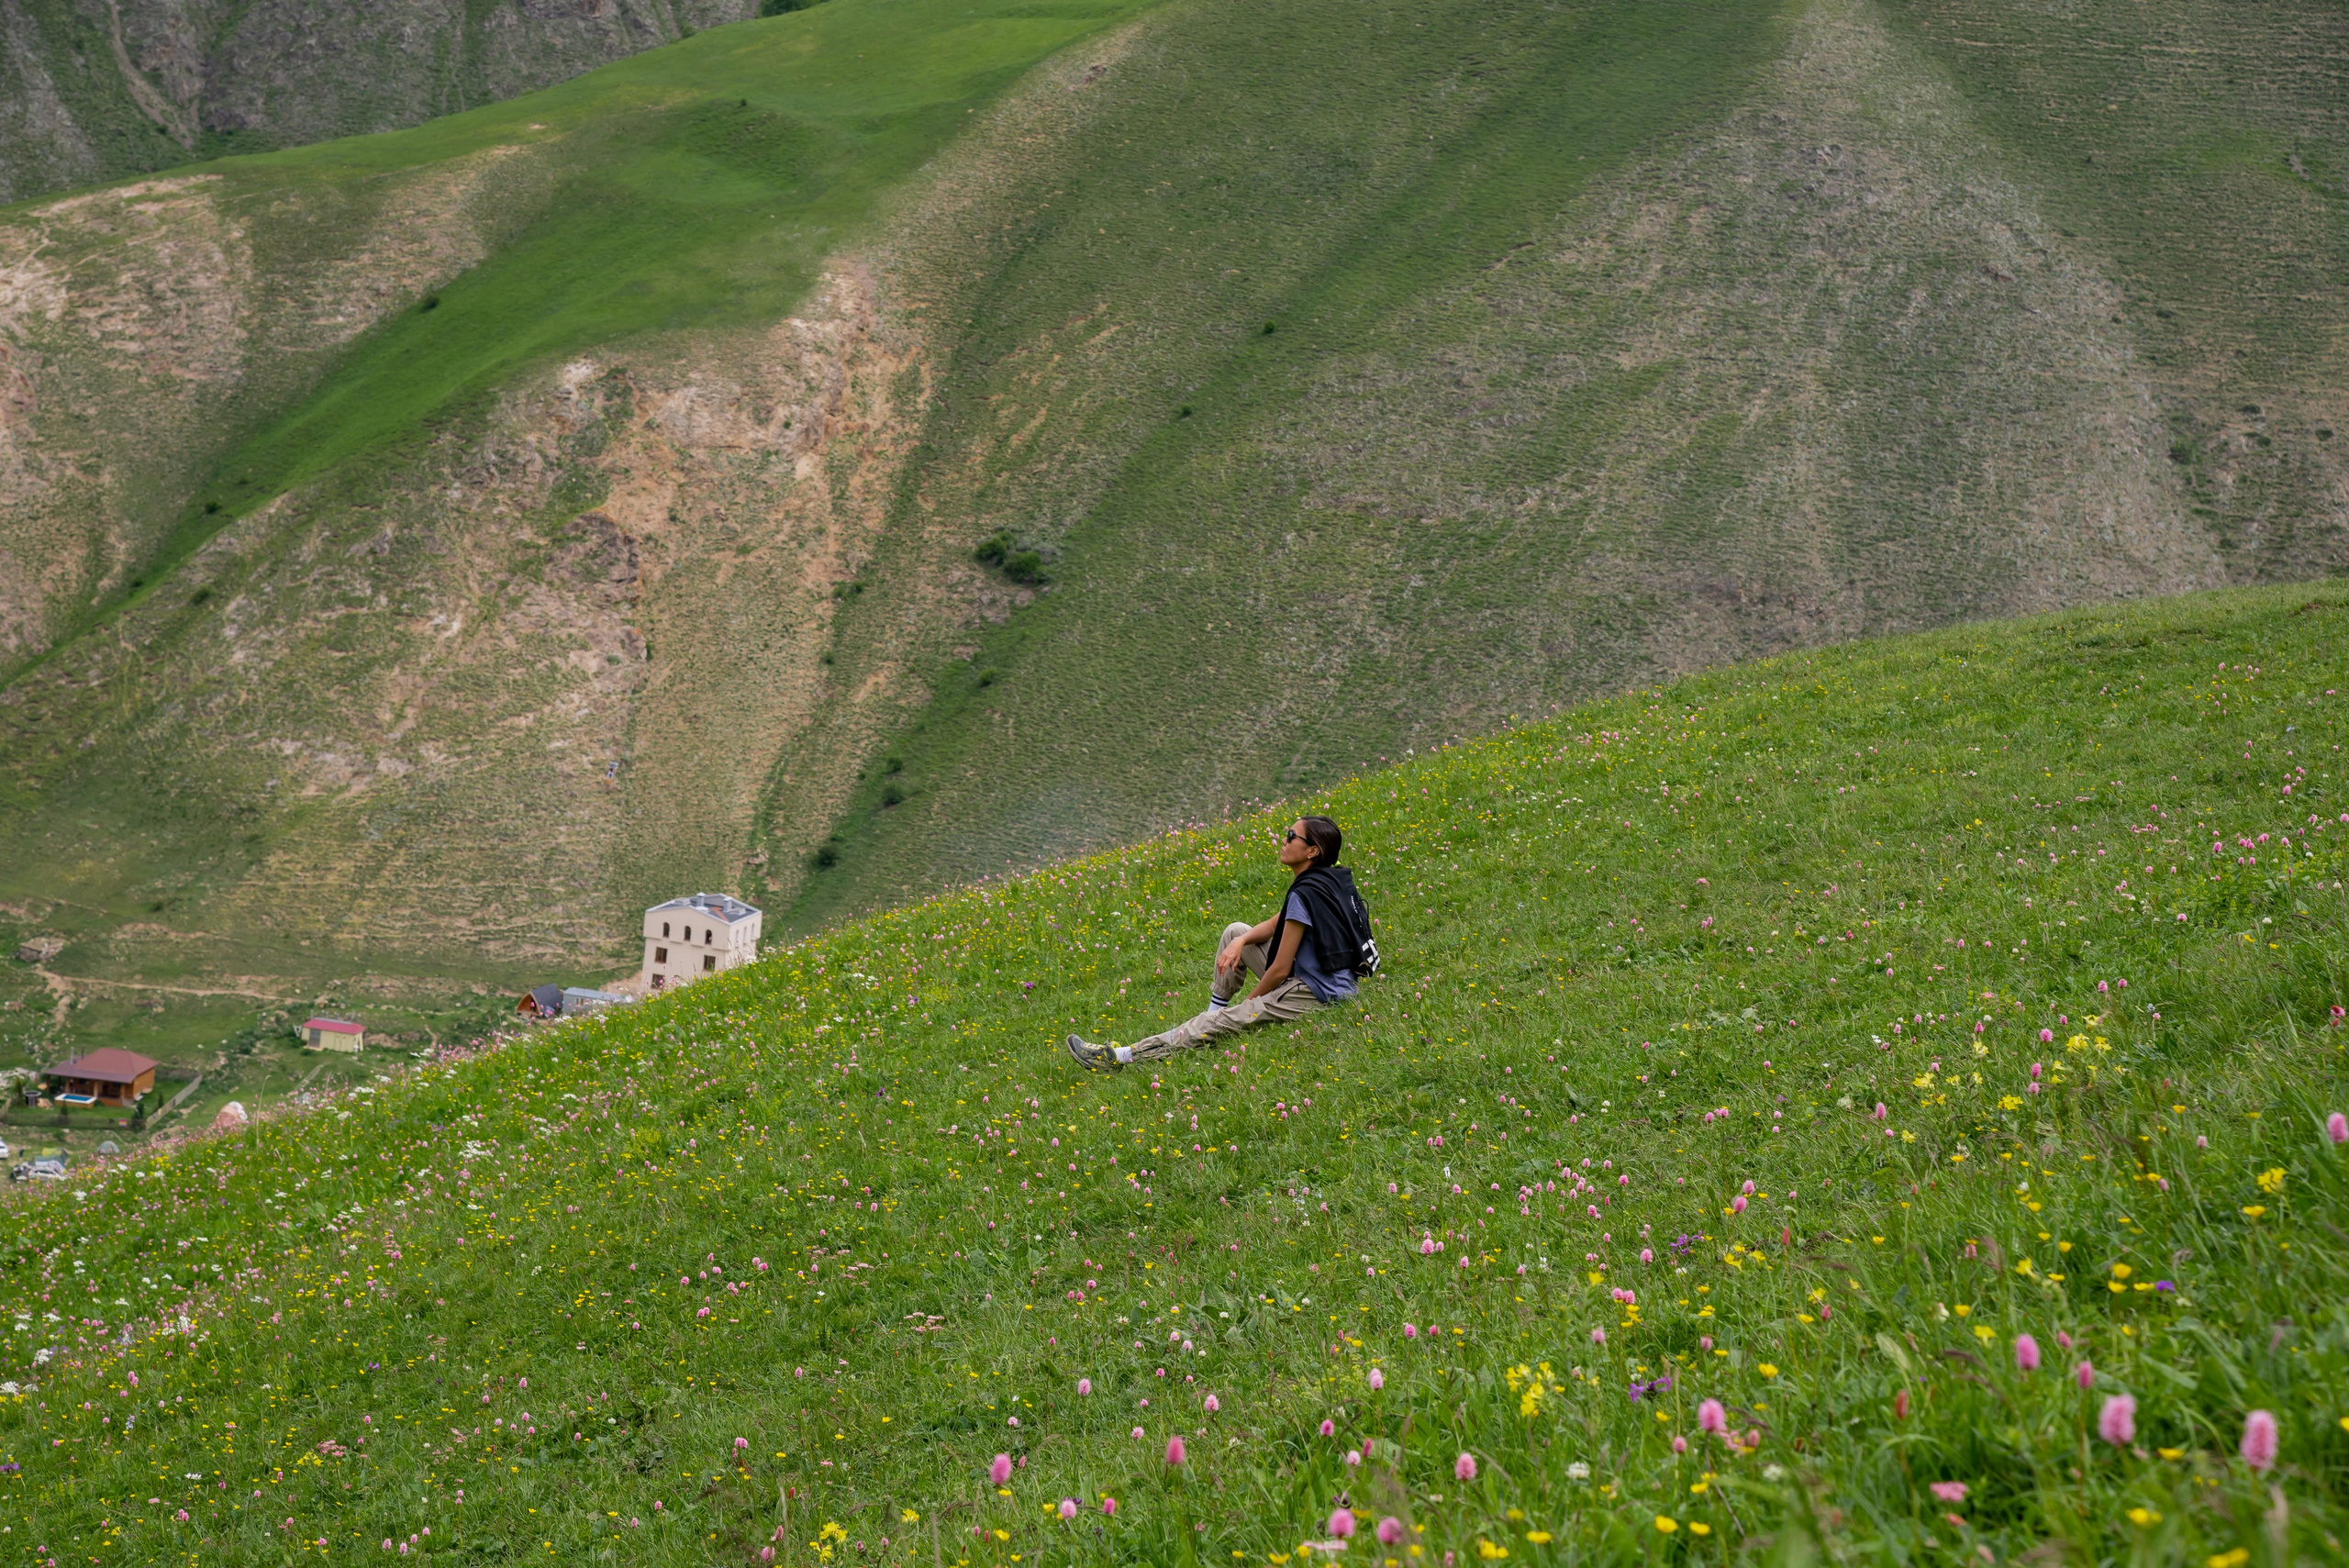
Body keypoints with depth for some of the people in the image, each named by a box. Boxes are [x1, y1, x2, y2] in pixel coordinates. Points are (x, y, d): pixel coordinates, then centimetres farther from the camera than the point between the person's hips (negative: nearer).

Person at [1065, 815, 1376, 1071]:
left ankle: (1119, 1058, -12)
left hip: (1314, 994, -10)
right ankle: (1215, 1008, 24)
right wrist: (1241, 942, -2)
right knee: (1236, 932, 19)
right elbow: (1275, 925, 17)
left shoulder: (1304, 895, -22)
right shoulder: (1332, 880, 8)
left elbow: (1280, 970, -18)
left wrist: (1250, 1001, -1)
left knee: (1222, 1023, -11)